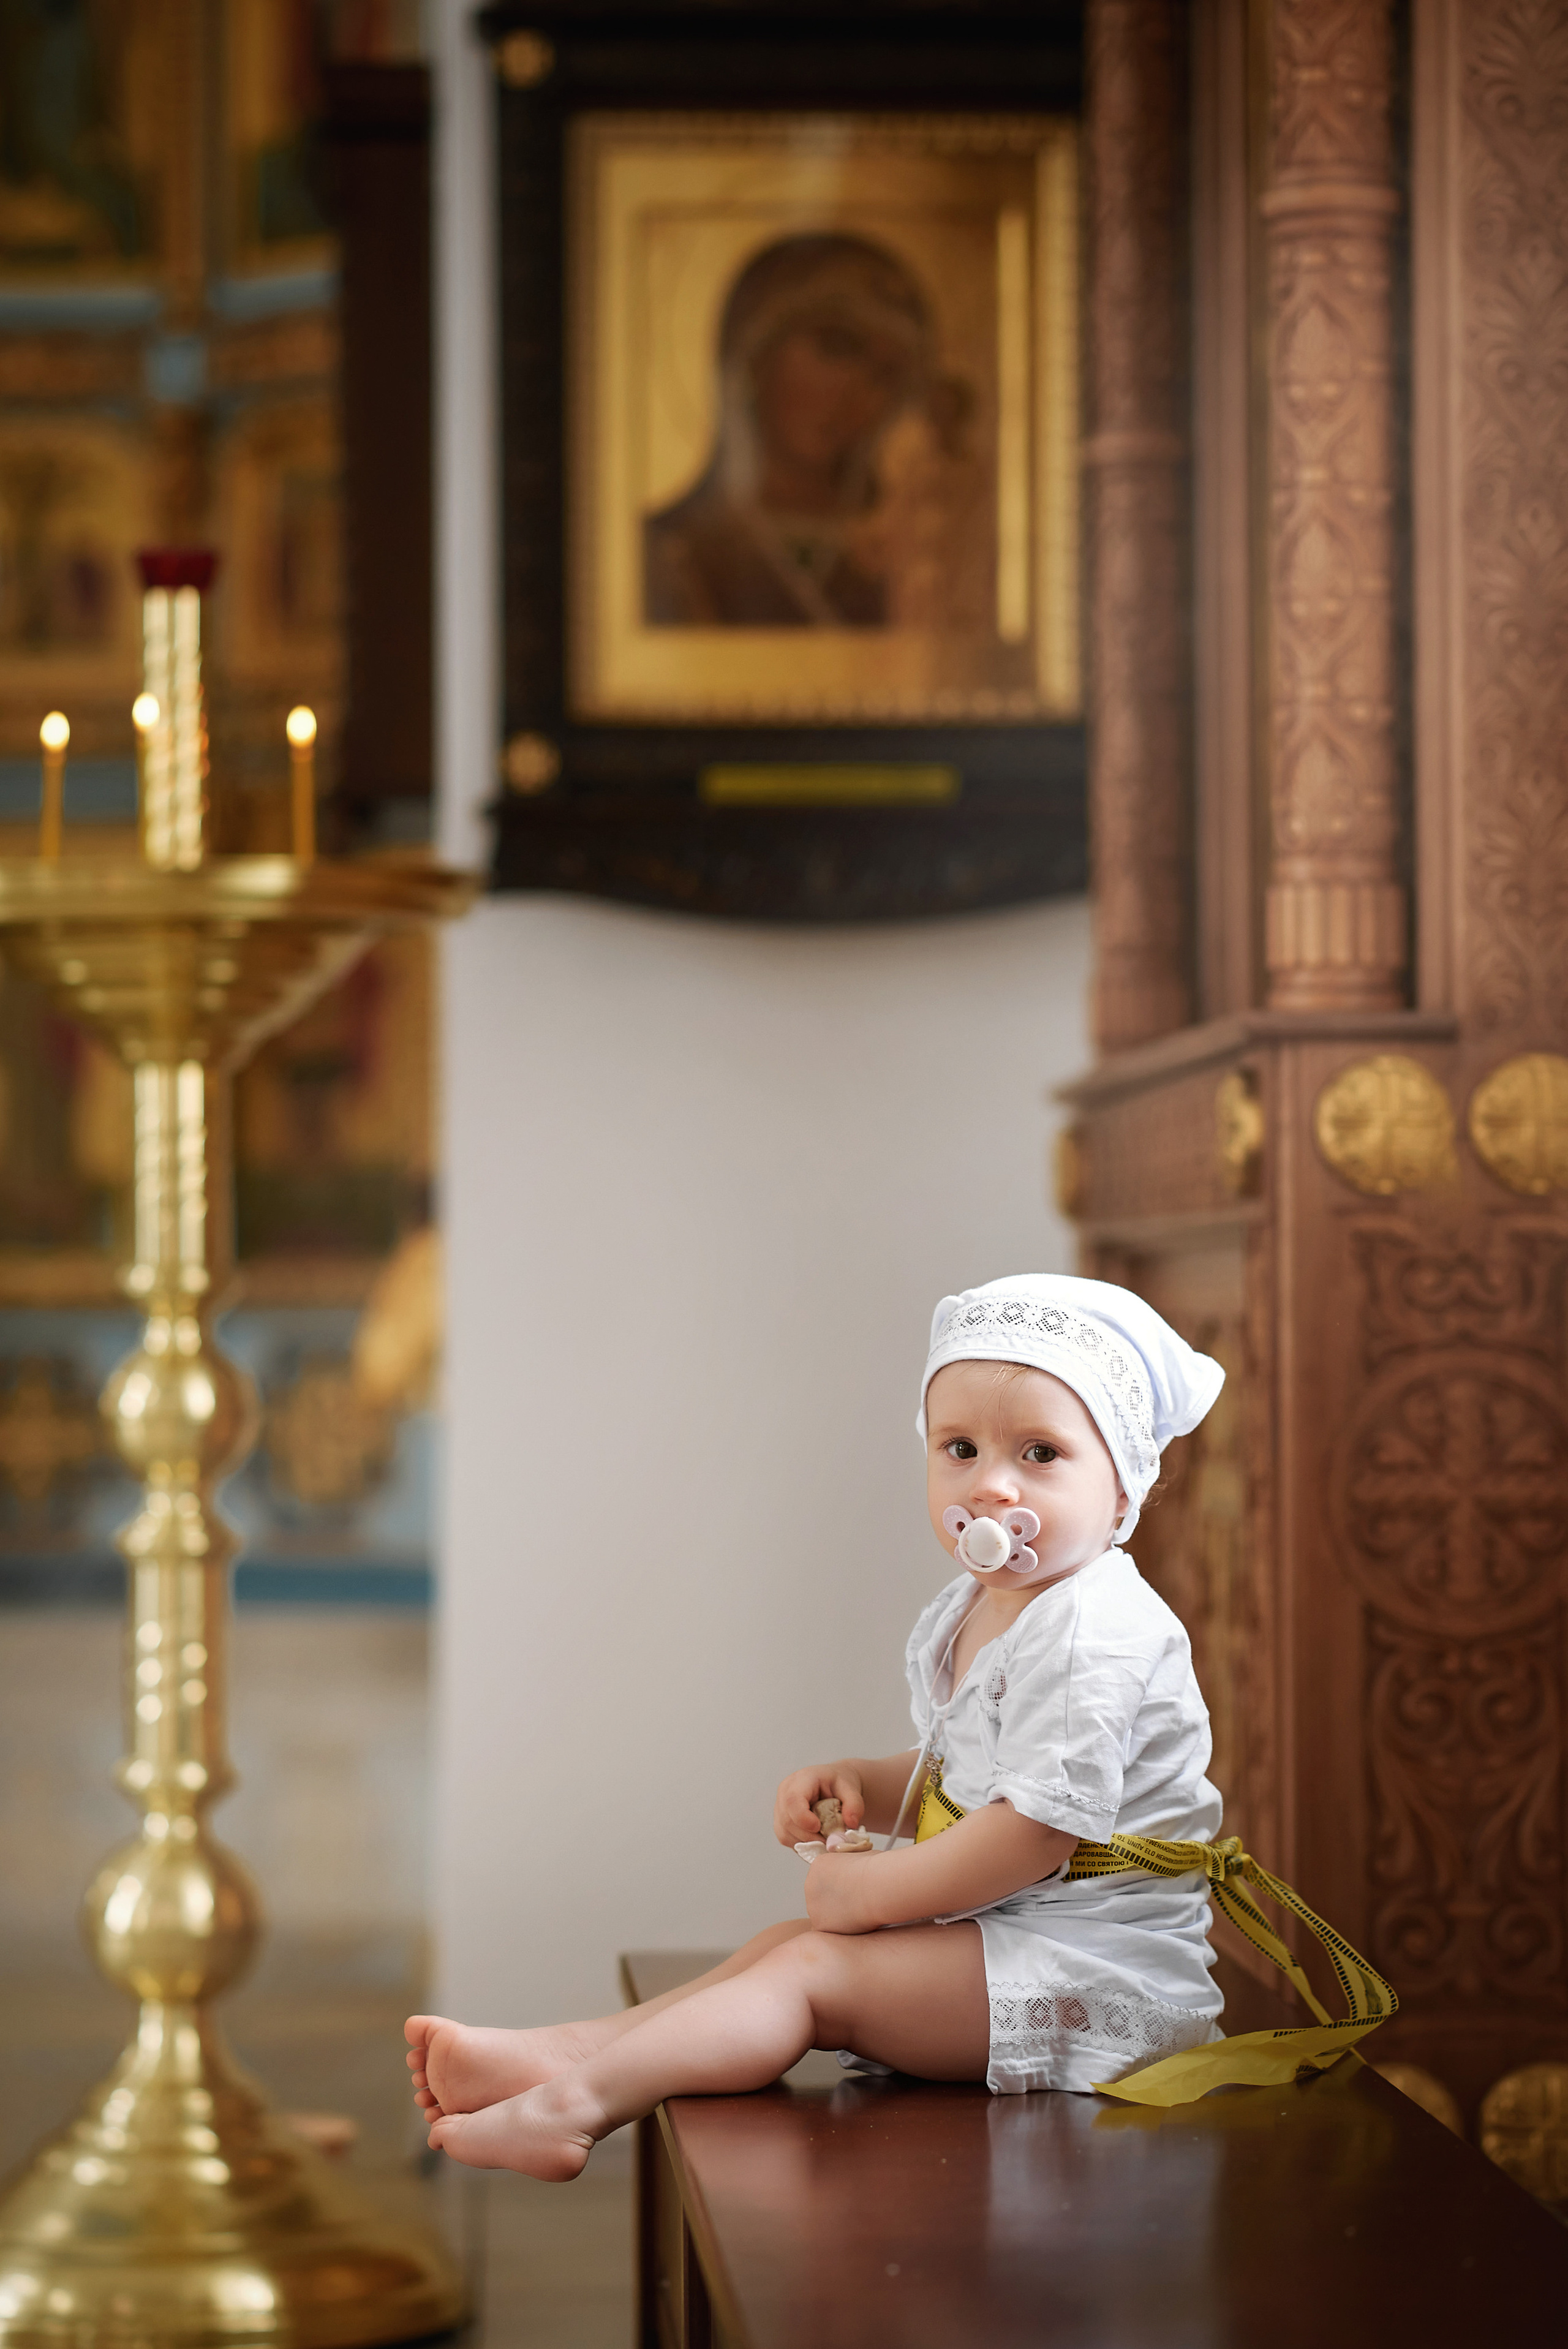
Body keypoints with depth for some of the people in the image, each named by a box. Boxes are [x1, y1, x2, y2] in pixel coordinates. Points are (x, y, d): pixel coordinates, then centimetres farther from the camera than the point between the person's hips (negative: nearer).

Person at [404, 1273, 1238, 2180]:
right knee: (793, 1940, 4)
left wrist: (872, 1889, -16)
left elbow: (1038, 1828, -26)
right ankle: (560, 2049, -5)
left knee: (814, 1967, -16)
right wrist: (861, 1784, 3)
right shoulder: (968, 1617, 12)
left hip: (1097, 1965, -10)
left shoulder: (1090, 1633, -21)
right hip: (997, 1934, 10)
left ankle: (580, 2102, -23)